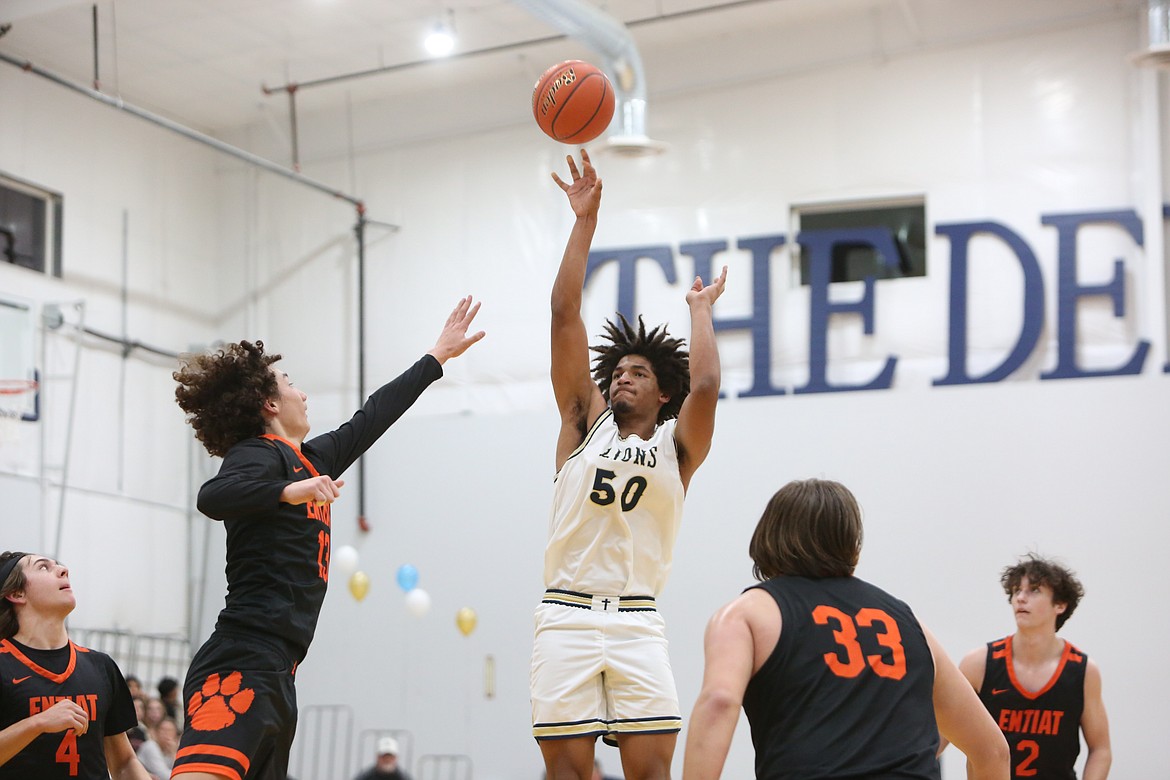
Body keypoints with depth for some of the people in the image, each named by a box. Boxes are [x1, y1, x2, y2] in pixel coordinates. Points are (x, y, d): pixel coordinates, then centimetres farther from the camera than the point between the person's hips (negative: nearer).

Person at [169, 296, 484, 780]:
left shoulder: (309, 459, 23)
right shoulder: (259, 453, -3)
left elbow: (372, 417, 35)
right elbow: (212, 497, -24)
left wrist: (438, 356, 44)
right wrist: (291, 491, -36)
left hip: (273, 670, 10)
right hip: (242, 663, -10)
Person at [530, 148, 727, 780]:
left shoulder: (676, 445, 10)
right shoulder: (585, 421, 13)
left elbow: (705, 386, -11)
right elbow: (565, 318, 6)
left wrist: (700, 309, 5)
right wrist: (585, 220, 3)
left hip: (636, 621, -1)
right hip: (566, 614, 1)